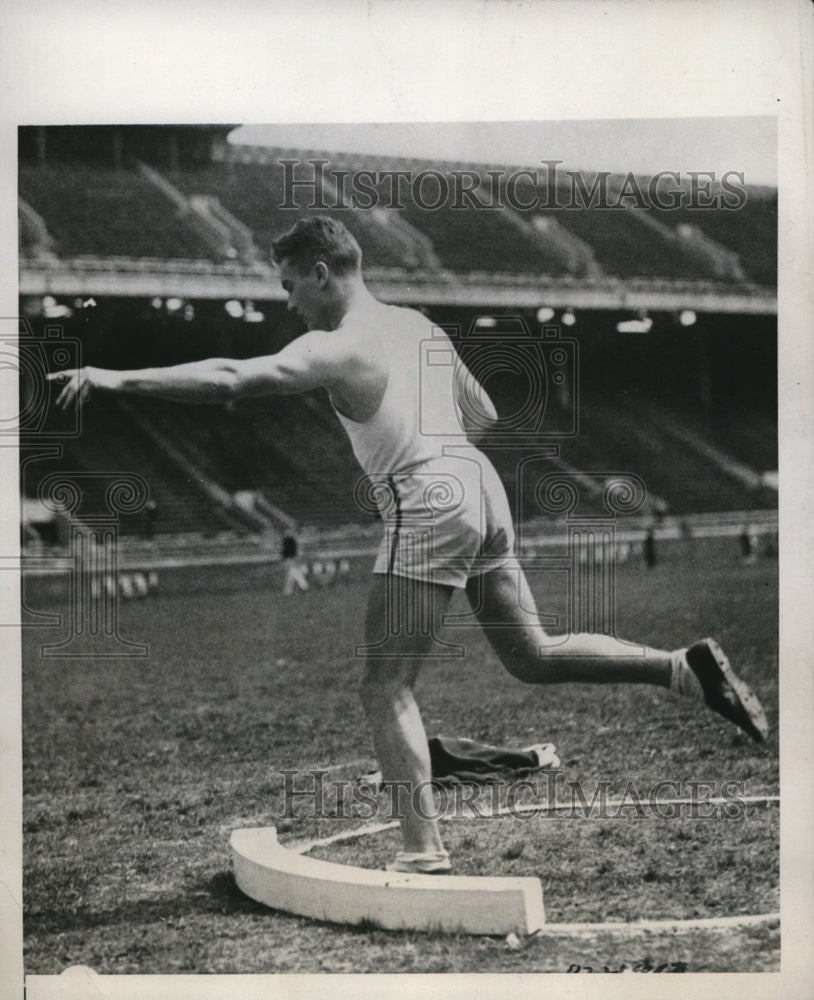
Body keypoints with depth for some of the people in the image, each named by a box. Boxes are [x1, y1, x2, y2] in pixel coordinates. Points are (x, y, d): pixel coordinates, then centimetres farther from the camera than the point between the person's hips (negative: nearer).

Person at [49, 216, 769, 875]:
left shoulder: (336, 349, -5)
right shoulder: (418, 326, 19)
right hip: (481, 482, 8)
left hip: (427, 500, -8)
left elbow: (229, 379, -17)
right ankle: (686, 667, 6)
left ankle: (425, 851, -9)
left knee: (387, 689, -4)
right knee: (533, 656, 18)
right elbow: (485, 414, 26)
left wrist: (118, 379, -15)